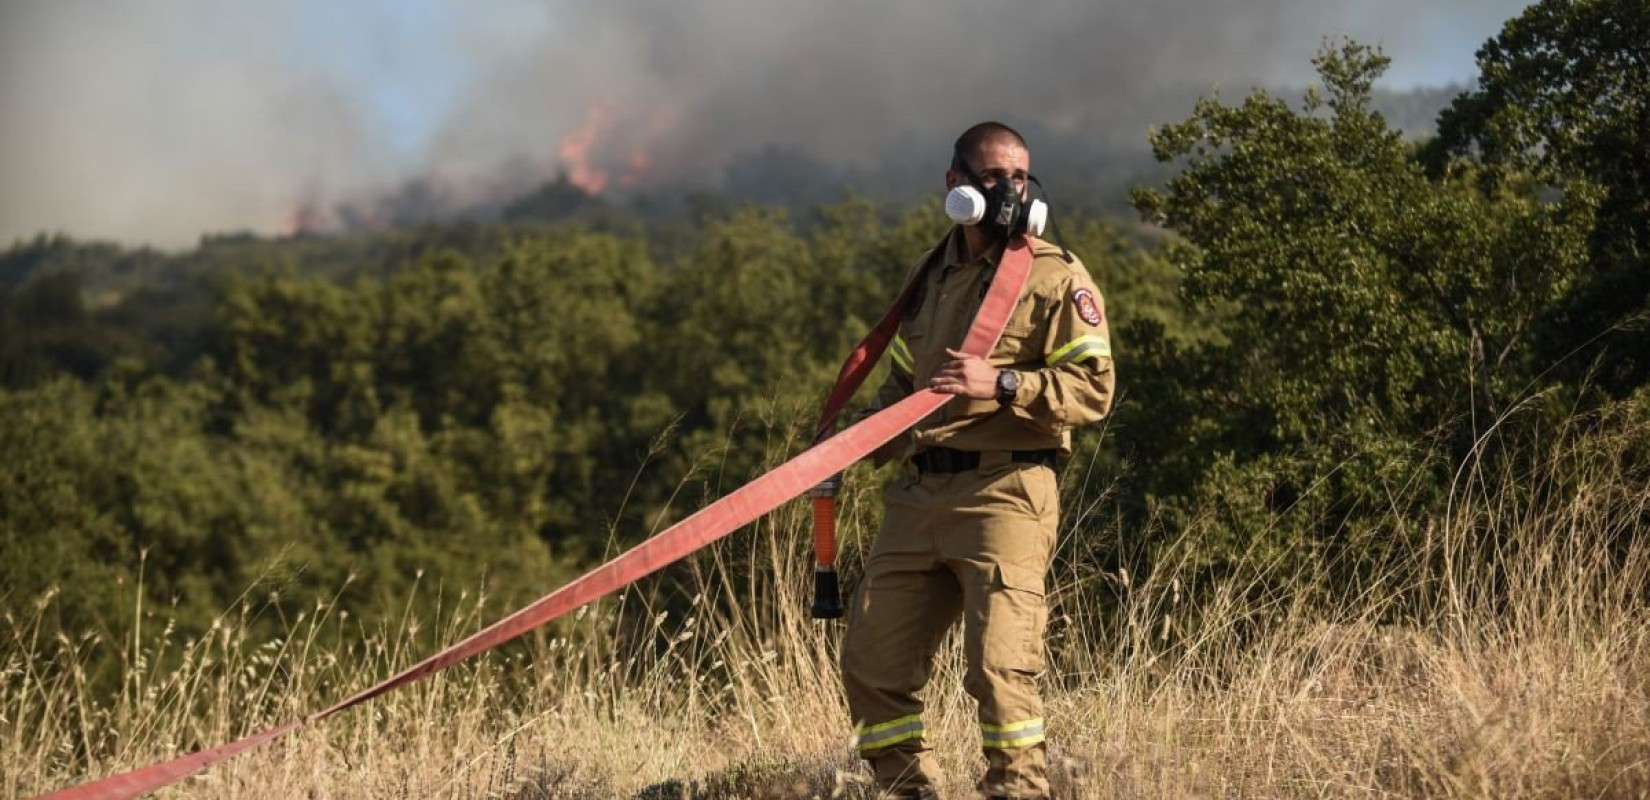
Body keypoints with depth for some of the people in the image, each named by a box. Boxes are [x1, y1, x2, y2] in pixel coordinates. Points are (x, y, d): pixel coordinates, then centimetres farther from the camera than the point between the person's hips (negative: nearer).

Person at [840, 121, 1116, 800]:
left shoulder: (1056, 277, -1)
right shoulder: (931, 275, 19)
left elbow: (1093, 389, -9)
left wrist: (1002, 383, -21)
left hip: (1002, 495, -6)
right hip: (918, 496, 6)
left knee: (1000, 665, -15)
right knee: (872, 660, 5)